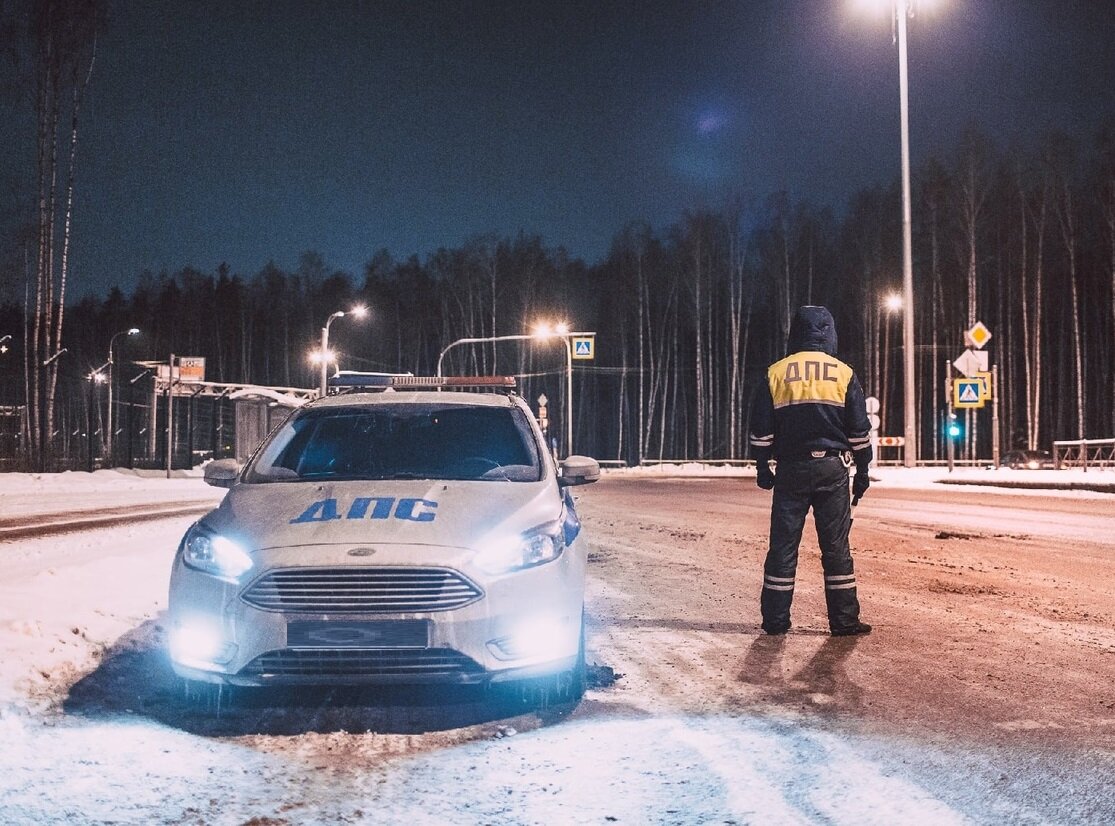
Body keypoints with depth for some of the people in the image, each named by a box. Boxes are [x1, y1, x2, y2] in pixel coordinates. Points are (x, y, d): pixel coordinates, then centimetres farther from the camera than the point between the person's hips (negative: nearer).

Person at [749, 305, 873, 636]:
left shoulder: (776, 373, 3)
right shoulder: (844, 373, 3)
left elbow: (761, 429, 4)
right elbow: (859, 430, 3)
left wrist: (762, 467, 13)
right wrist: (862, 471, 11)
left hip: (790, 470, 1)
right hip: (832, 469, 0)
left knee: (783, 544, 5)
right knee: (836, 546, 3)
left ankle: (775, 619, 7)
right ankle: (844, 620, 3)